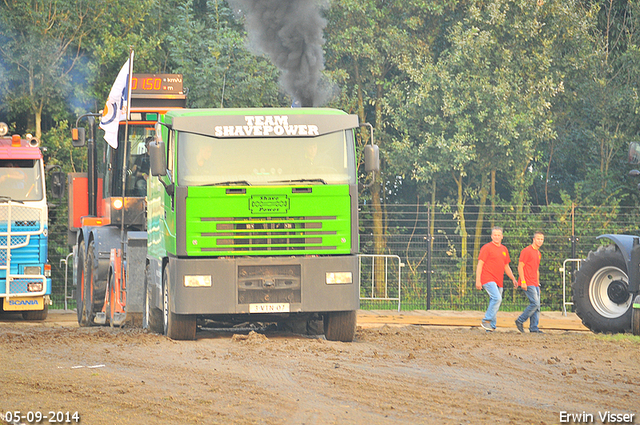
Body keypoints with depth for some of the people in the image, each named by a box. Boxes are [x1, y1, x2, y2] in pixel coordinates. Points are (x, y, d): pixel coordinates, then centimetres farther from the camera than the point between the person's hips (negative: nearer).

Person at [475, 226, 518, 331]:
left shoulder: (504, 249, 18)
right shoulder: (487, 248, -2)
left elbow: (506, 267, 27)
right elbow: (480, 264, -6)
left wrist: (513, 279, 17)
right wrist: (478, 280, -13)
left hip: (499, 281, 7)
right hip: (488, 279, -7)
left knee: (494, 302, 7)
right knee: (497, 298, -22)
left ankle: (491, 327, 12)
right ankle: (486, 321, -16)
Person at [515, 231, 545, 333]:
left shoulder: (538, 253, 19)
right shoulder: (527, 251, -8)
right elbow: (520, 267, -12)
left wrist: (538, 284, 24)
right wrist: (523, 281, -19)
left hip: (535, 284, 9)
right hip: (527, 283, -9)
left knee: (537, 306, 5)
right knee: (535, 303, -15)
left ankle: (534, 327, 8)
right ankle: (520, 321, -5)